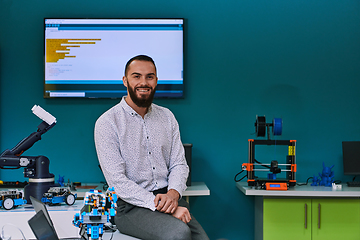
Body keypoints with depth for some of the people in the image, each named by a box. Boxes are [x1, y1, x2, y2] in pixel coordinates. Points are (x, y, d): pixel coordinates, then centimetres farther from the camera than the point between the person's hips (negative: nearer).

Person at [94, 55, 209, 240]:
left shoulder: (166, 117, 13)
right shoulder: (107, 122, -4)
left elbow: (179, 164, 12)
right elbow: (117, 181, -11)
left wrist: (173, 193, -11)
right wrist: (158, 204, -20)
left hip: (169, 198, 5)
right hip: (131, 206, -5)